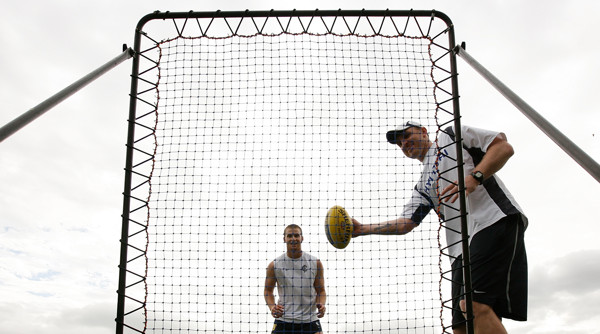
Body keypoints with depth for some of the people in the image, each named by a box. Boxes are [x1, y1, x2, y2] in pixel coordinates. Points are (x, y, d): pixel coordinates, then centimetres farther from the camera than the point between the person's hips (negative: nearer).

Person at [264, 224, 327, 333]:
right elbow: (268, 290, 11)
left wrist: (321, 304, -11)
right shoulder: (274, 265, 1)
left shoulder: (316, 263, 2)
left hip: (310, 321, 0)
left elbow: (321, 290, 9)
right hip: (283, 321, 0)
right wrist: (272, 307, -7)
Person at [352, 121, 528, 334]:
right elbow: (405, 224, 23)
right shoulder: (422, 188, 31)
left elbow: (504, 147, 5)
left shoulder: (452, 136, 16)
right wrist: (362, 229, 13)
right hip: (463, 248, 7)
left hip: (495, 220, -7)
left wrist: (475, 177, -11)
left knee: (476, 305, -26)